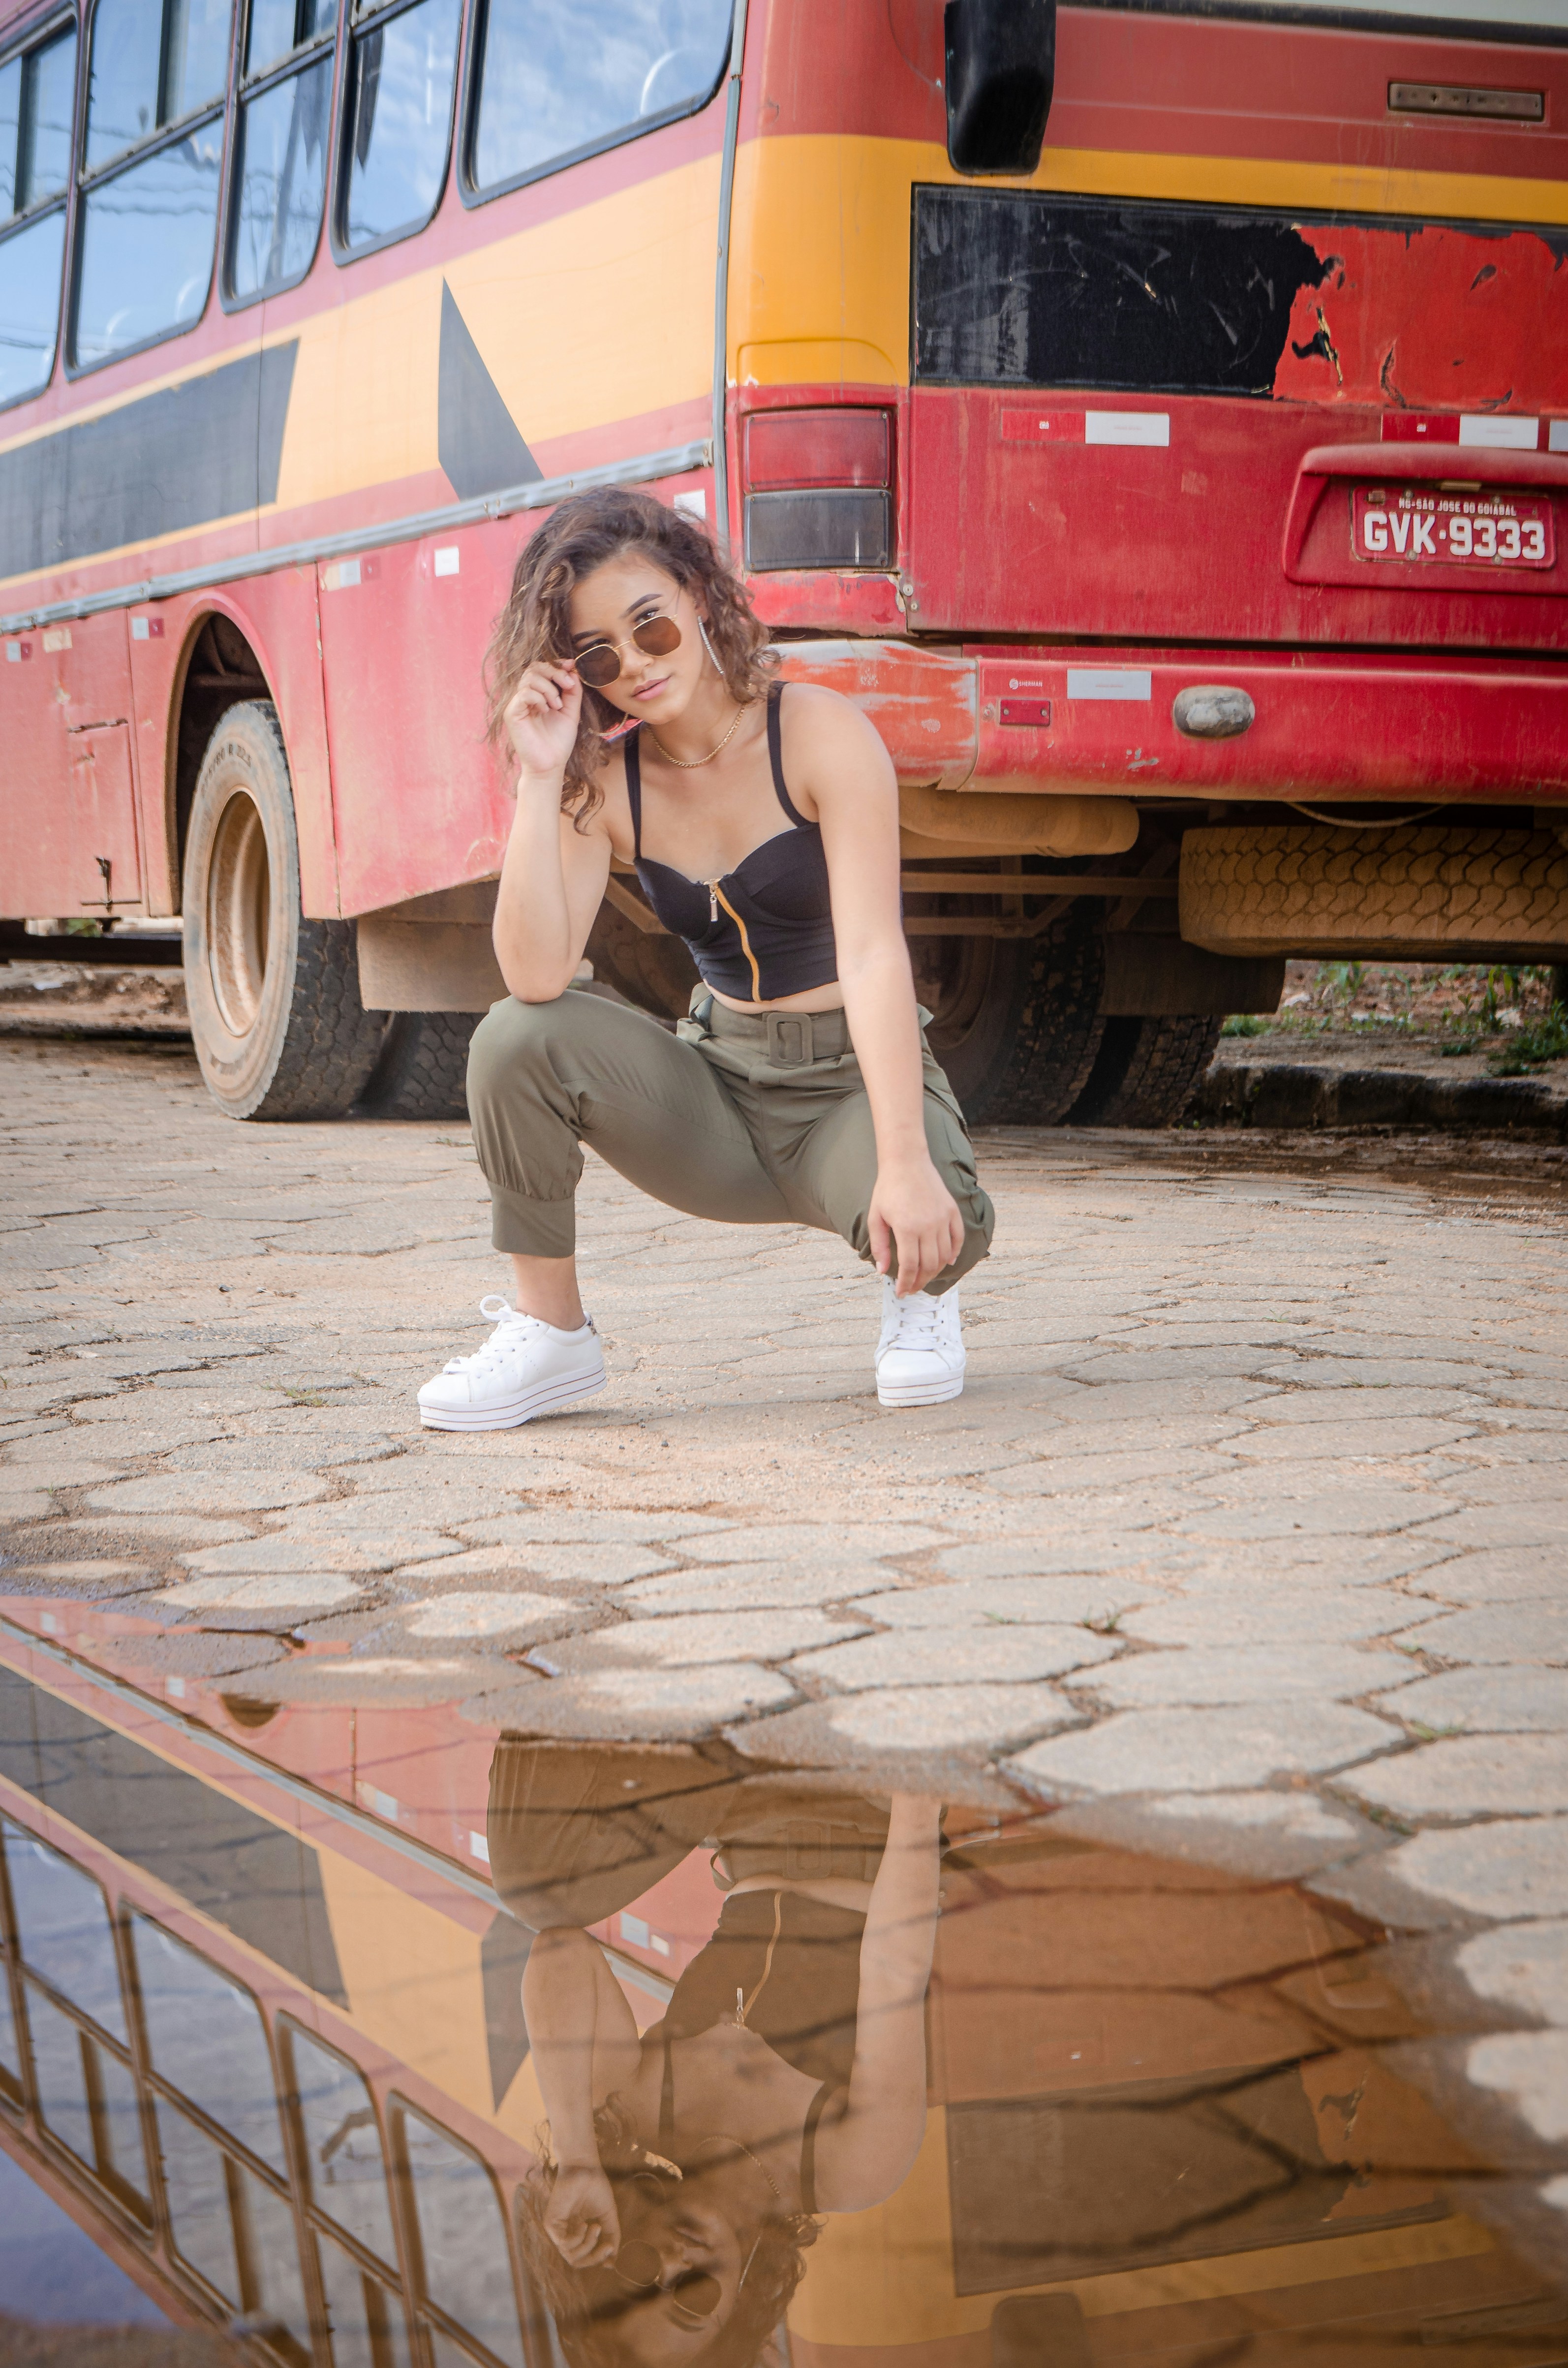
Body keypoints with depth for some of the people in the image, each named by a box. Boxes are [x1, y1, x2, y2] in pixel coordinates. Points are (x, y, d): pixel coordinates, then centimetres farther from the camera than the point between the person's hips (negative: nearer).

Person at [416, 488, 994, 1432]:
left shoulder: (818, 732, -15)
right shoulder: (604, 779, -4)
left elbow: (872, 954, -25)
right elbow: (537, 978, -19)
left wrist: (904, 1162, -36)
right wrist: (541, 779, -24)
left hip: (854, 1075, -3)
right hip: (720, 1081, 4)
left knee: (933, 1224, -37)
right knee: (517, 1039, -23)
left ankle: (921, 1296, 4)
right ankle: (551, 1332, -5)